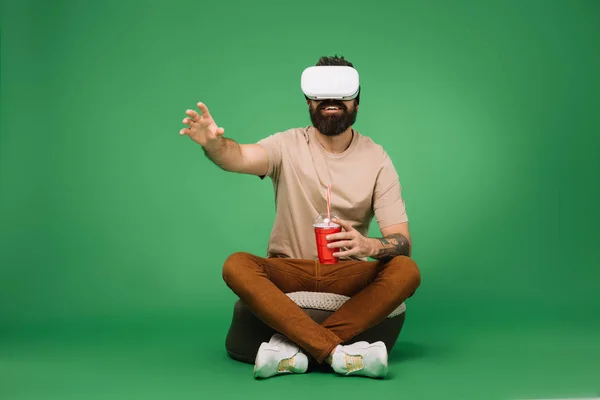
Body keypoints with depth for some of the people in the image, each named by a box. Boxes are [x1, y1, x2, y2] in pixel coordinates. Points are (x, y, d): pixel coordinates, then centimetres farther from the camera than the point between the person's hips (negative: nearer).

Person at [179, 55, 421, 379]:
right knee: (236, 265, -30)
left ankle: (293, 346, -32)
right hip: (287, 271, 0)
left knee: (406, 270, -28)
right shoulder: (289, 145, -4)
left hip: (347, 274, 1)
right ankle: (338, 353, -37)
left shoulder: (376, 158, -2)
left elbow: (402, 242, -8)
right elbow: (241, 157, -25)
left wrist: (369, 245, -31)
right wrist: (213, 143, -49)